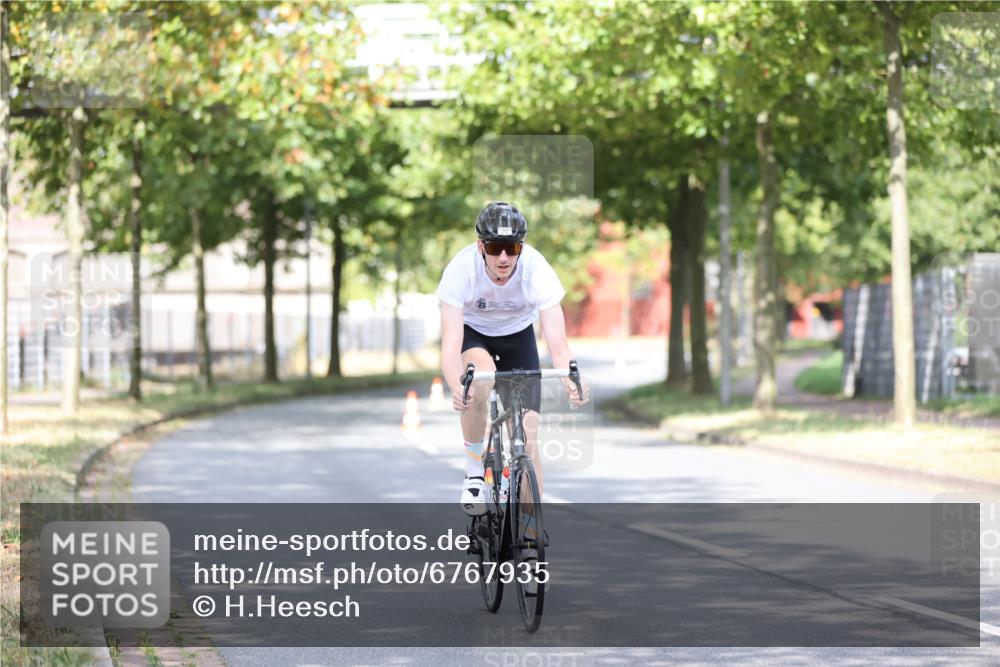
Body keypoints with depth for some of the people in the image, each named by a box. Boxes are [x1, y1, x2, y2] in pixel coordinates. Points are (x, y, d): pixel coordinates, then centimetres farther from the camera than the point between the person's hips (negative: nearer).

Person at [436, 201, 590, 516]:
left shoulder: (538, 271, -33)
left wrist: (572, 382, -57)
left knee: (528, 440, -8)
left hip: (517, 334, 1)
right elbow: (451, 347, -39)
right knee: (480, 379, -36)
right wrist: (457, 388, -59)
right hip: (472, 331, -1)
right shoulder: (460, 270, -34)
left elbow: (558, 345, -36)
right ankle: (474, 469, -14)